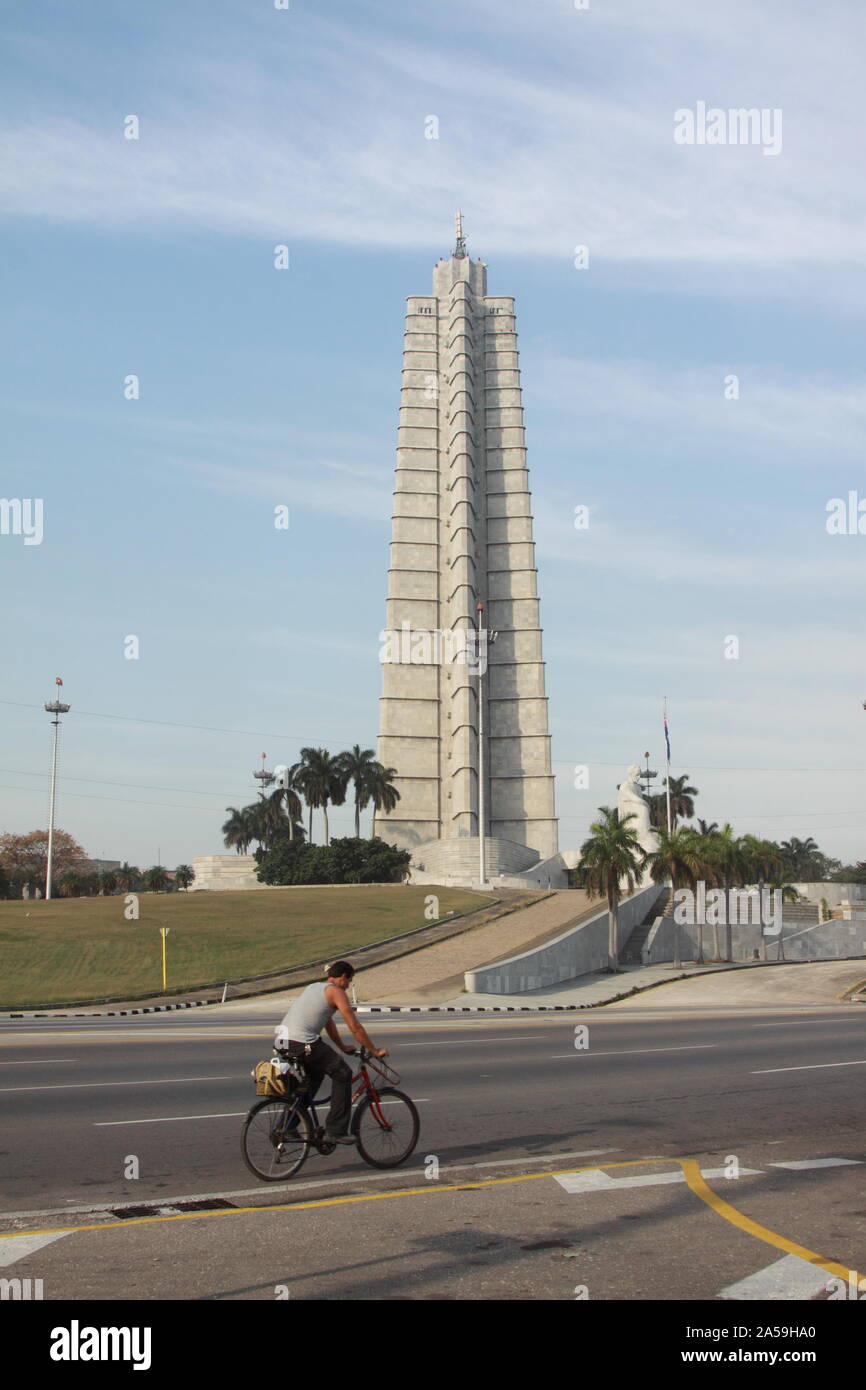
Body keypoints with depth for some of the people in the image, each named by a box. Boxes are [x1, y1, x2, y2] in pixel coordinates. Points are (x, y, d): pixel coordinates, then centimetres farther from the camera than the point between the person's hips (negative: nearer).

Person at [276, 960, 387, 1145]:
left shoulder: (314, 987, 26)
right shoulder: (336, 992, -1)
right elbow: (355, 1028, -3)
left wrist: (343, 1047, 40)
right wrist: (375, 1051, 5)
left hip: (283, 1040, 9)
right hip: (303, 1044, -9)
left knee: (316, 1073, 30)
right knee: (343, 1074, 2)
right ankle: (336, 1131, 1)